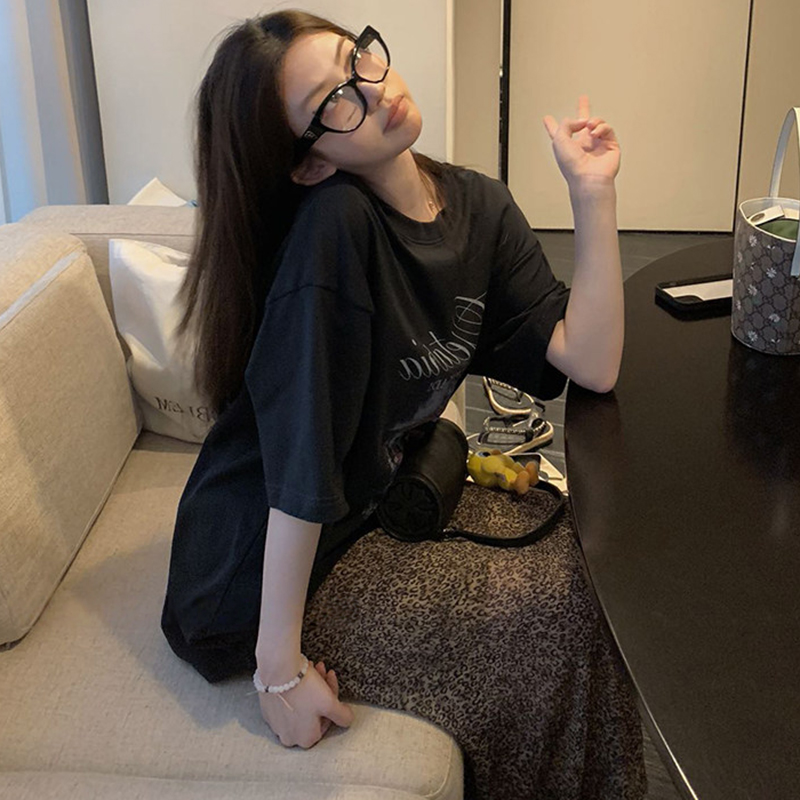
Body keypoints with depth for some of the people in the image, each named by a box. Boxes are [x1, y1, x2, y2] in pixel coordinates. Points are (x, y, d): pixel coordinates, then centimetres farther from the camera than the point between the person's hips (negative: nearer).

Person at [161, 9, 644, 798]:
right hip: (268, 569, -7)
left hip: (381, 502, 8)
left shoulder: (479, 207, -5)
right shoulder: (332, 225, -29)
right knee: (566, 612, -10)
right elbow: (303, 465, -30)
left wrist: (592, 194, -15)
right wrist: (280, 665, -26)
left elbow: (589, 363, -10)